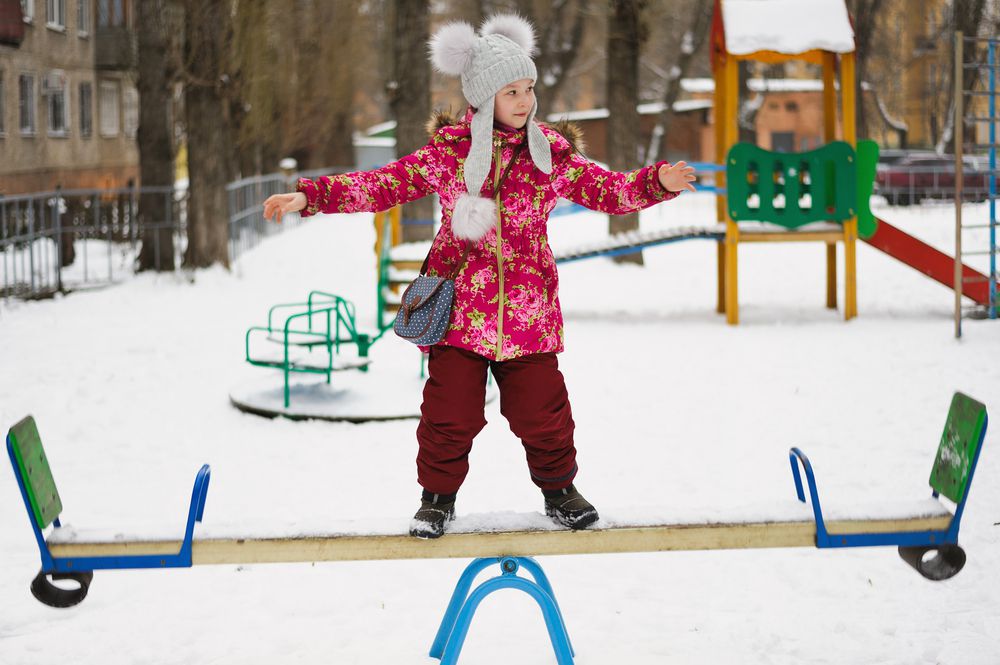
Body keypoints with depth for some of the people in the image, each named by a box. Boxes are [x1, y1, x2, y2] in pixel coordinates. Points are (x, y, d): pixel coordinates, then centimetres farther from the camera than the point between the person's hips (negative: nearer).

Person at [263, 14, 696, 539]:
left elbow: (608, 191, 6)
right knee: (450, 412, 0)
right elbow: (383, 184, -2)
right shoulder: (447, 152, -1)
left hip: (528, 314, 1)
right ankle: (438, 495, 22)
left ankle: (558, 487, 29)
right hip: (459, 310, -1)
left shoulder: (551, 154, 4)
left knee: (542, 411, 4)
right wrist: (309, 196, -11)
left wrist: (656, 182, -13)